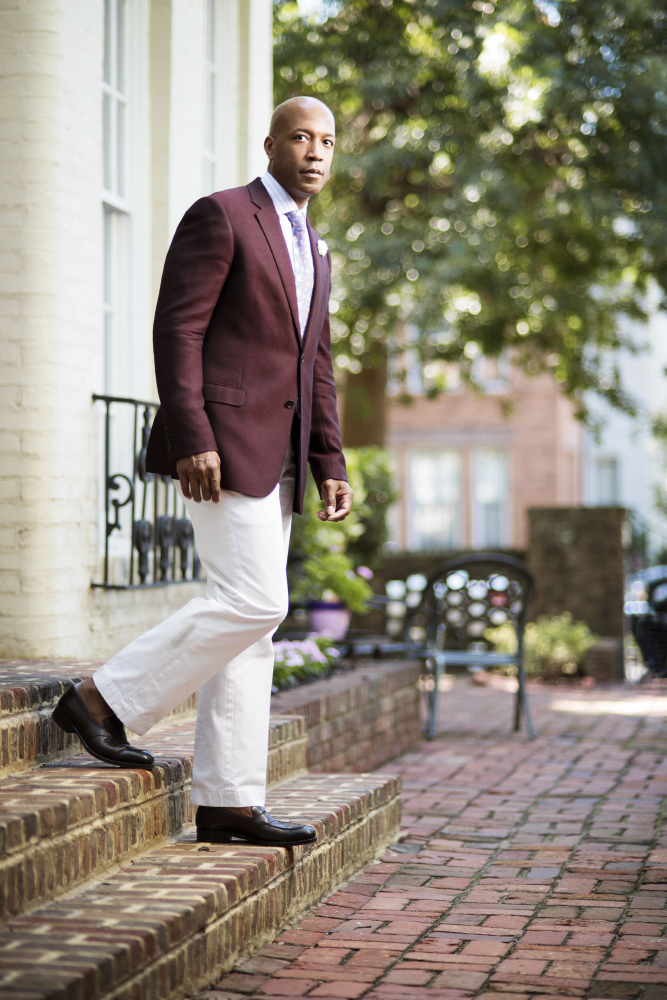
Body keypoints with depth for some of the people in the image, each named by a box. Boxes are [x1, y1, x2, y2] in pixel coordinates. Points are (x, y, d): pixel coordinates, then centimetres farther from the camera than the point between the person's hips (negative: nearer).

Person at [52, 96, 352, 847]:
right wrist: (191, 439, -20)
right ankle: (102, 700, -3)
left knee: (252, 622, 5)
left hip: (277, 459, 9)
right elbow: (177, 329, -12)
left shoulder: (314, 251, 22)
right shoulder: (220, 215, -4)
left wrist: (329, 465, 12)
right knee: (254, 602, -16)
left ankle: (227, 801, 8)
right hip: (222, 441, -9)